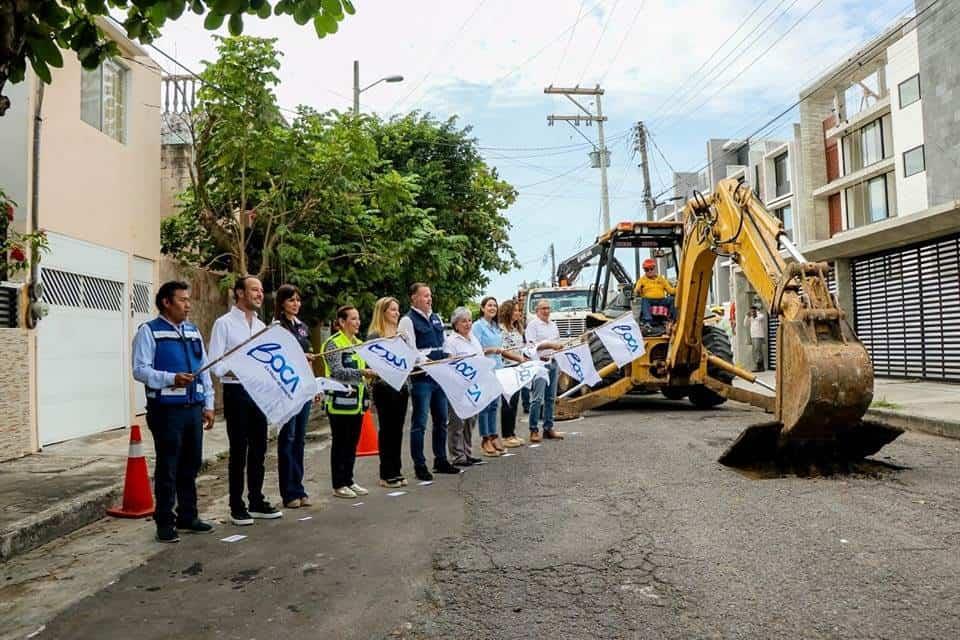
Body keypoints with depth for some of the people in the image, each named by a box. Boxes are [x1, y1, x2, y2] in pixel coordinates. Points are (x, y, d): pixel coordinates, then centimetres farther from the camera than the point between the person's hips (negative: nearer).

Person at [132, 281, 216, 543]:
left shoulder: (193, 331, 15)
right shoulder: (149, 331, -4)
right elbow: (140, 370, -12)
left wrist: (208, 405, 12)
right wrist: (172, 379, -25)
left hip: (194, 408, 6)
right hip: (166, 410, -6)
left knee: (191, 465, 14)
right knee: (167, 468, 1)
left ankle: (188, 516, 27)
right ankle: (165, 523, 13)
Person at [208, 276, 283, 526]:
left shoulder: (261, 326, 13)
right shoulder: (224, 323, -5)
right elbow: (216, 365, -11)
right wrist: (236, 372, -25)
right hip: (236, 392, -6)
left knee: (258, 448, 12)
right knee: (239, 450, 1)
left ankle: (257, 501, 23)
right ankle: (237, 507, 13)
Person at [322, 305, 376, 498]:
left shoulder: (359, 344, 14)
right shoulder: (333, 344, -9)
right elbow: (337, 371, -21)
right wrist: (362, 373, -31)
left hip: (357, 401, 7)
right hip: (340, 401, -7)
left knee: (352, 443, 13)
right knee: (340, 444, 3)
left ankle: (349, 481, 23)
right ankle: (339, 485, 12)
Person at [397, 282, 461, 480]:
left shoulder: (436, 319, 15)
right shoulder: (408, 321, -8)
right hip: (421, 378, -7)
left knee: (441, 420, 15)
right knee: (419, 423, -1)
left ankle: (441, 460, 27)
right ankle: (419, 465, 9)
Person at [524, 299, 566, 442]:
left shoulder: (553, 325, 19)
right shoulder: (532, 324, -4)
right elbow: (531, 345, -14)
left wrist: (559, 347, 7)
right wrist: (549, 345, -20)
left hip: (553, 363, 7)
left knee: (550, 398, 10)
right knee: (537, 398, -10)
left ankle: (548, 428, 17)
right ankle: (534, 430, -5)